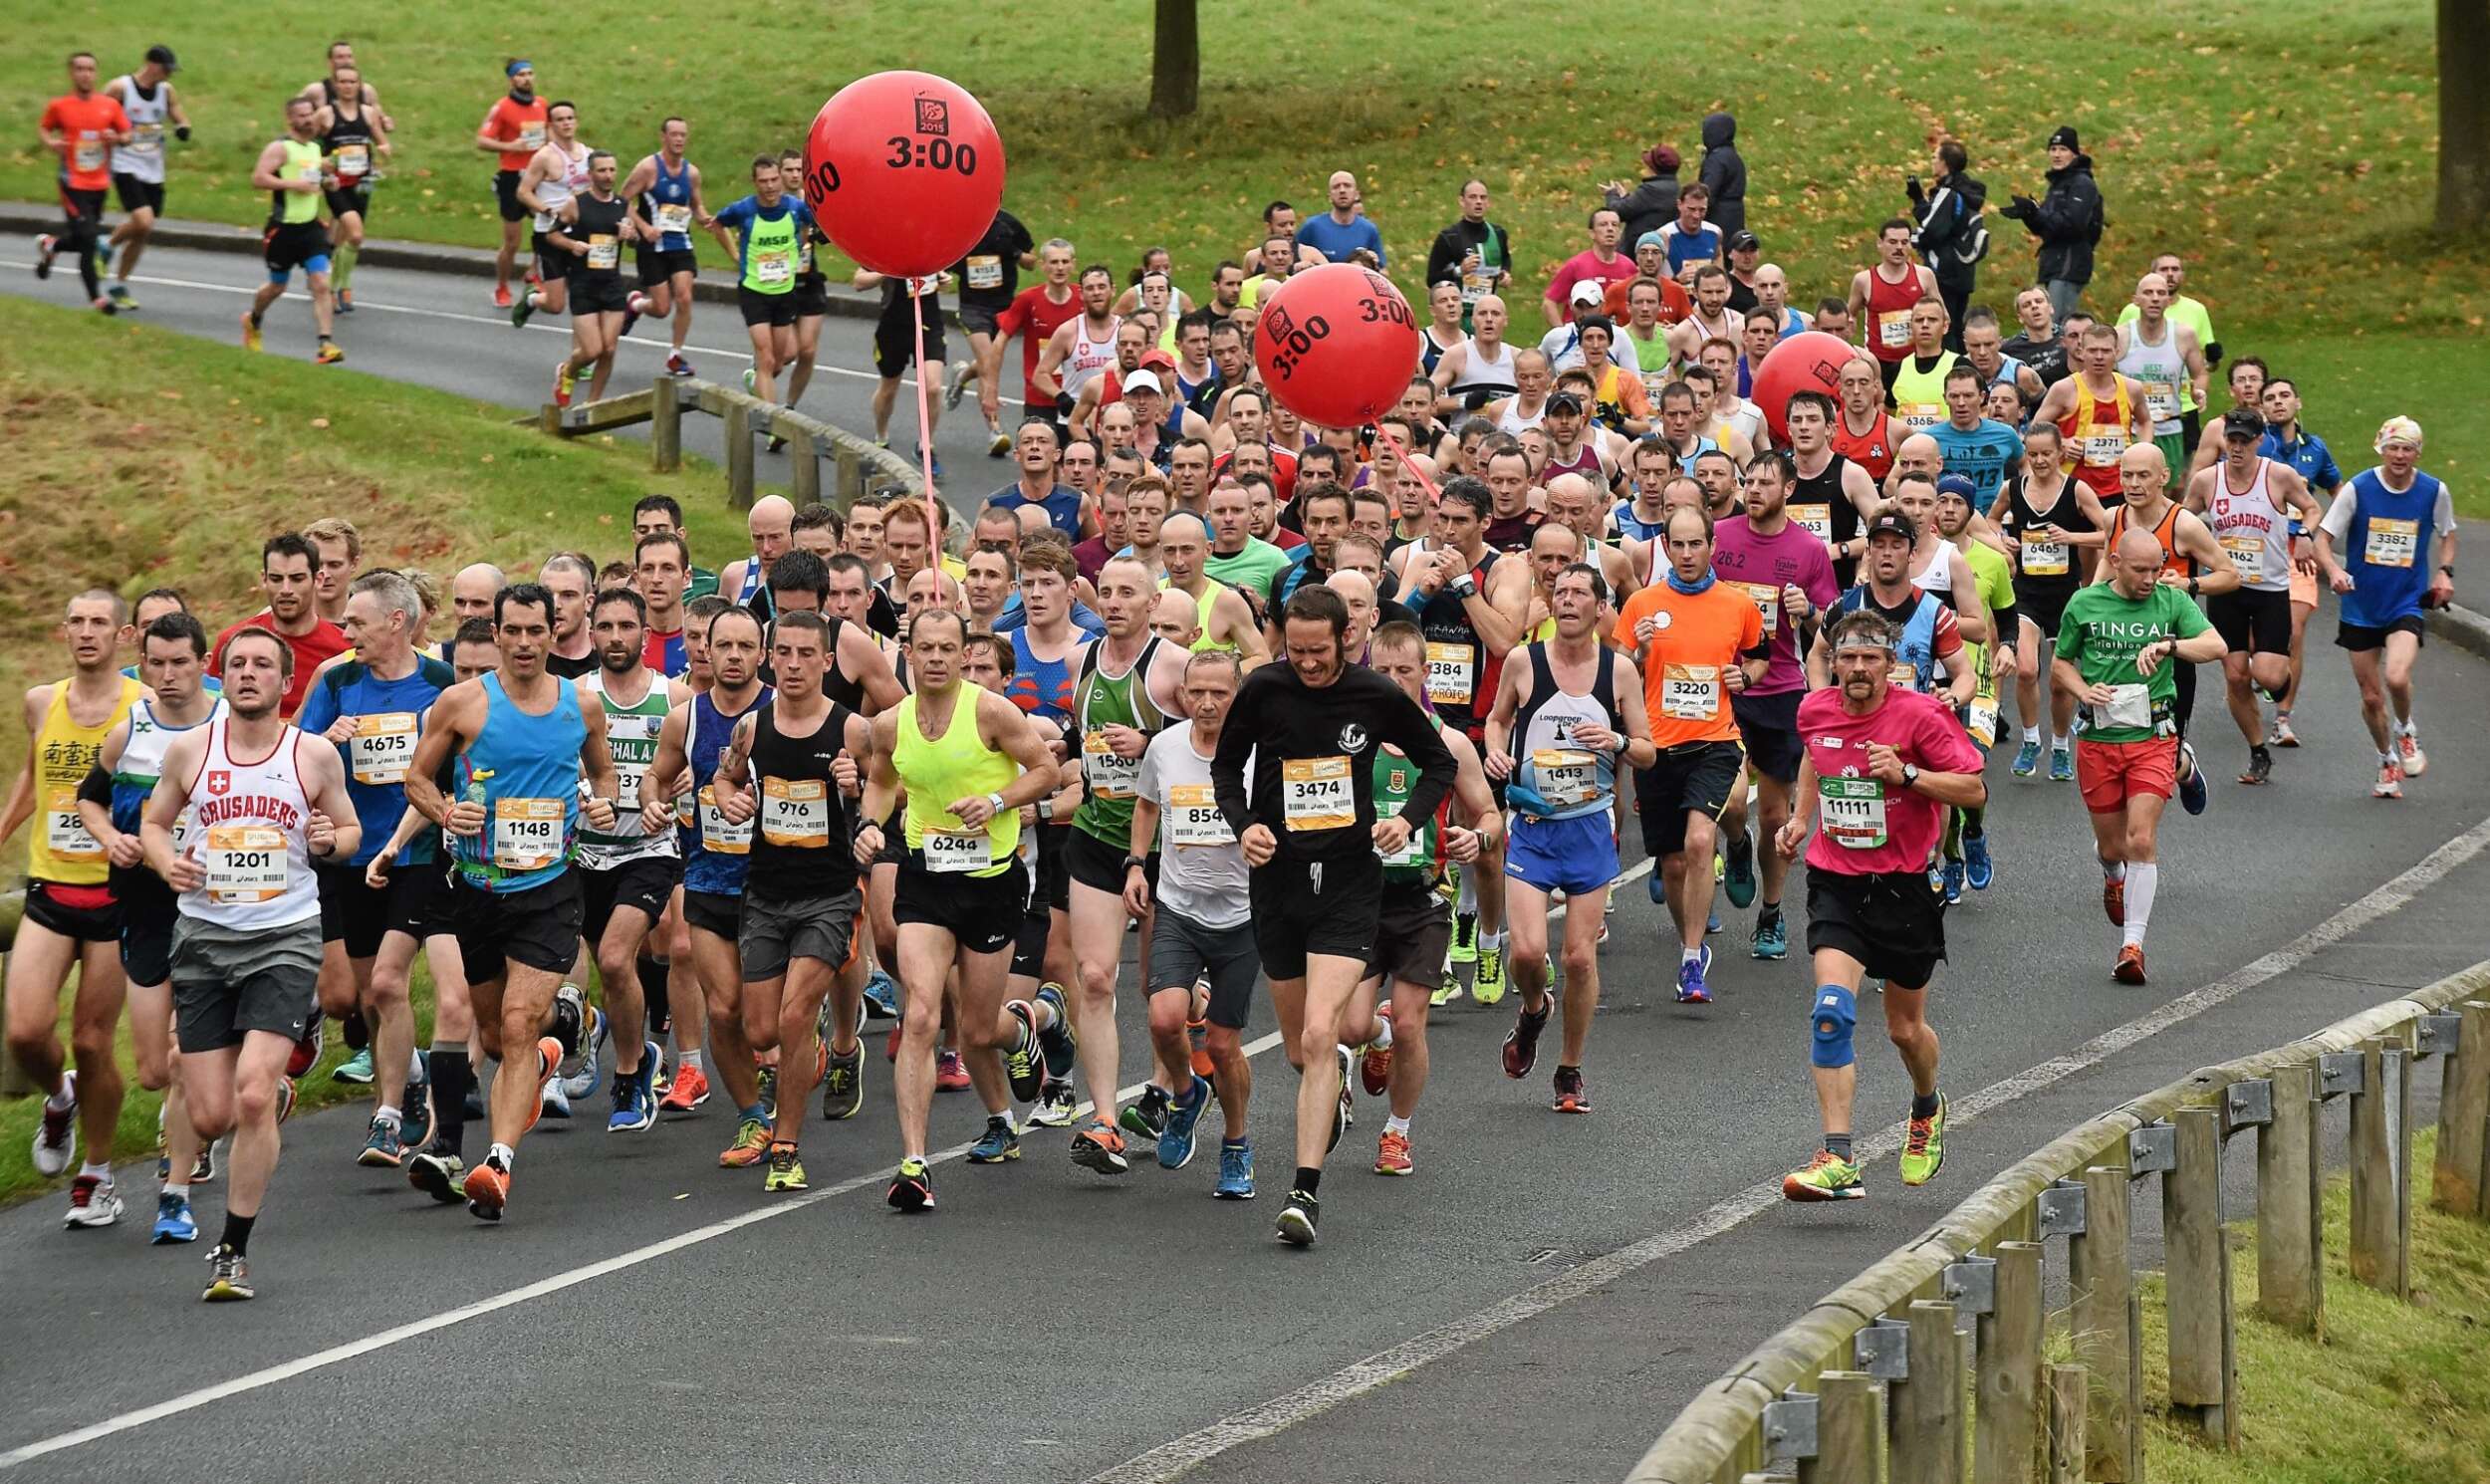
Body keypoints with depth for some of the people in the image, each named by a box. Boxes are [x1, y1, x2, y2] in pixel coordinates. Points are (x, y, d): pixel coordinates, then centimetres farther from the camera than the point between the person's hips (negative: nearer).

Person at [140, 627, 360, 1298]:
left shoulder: (315, 757, 1)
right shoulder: (189, 749, 4)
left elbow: (350, 828, 14)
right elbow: (153, 821, 16)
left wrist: (329, 839, -9)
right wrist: (166, 861, -6)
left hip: (285, 938, -2)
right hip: (203, 935, 2)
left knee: (251, 1096, -18)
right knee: (211, 1118, 0)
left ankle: (234, 1250, -5)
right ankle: (276, 1095, 39)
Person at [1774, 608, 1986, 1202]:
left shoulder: (1918, 715, -13)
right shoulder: (1815, 711, 0)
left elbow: (1974, 790, -11)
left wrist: (1906, 774, -23)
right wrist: (1801, 817, 14)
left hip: (1904, 883, -2)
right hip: (1836, 881, 2)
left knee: (1905, 1028, 12)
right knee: (1831, 1011, -19)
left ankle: (1927, 1107, 48)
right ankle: (1838, 1162, -24)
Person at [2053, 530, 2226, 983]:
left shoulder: (2172, 602, 0)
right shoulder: (2084, 605, 2)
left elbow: (2215, 646, -10)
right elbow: (2061, 662, 13)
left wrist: (2168, 646, -27)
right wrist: (2083, 690, -8)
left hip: (2153, 737, -1)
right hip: (2098, 739, 1)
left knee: (2141, 840, -14)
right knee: (2112, 845, 11)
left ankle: (2133, 945, -10)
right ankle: (2113, 878, 50)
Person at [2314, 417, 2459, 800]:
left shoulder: (2434, 491, -4)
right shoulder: (2358, 489, -9)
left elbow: (2447, 534, 16)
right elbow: (2323, 539, -5)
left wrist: (2444, 572, -2)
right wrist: (2333, 570, -24)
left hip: (2407, 604, -1)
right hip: (2361, 607, 1)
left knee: (2397, 677, -25)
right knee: (2371, 696, 7)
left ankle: (2406, 733, 7)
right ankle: (2388, 761, 32)